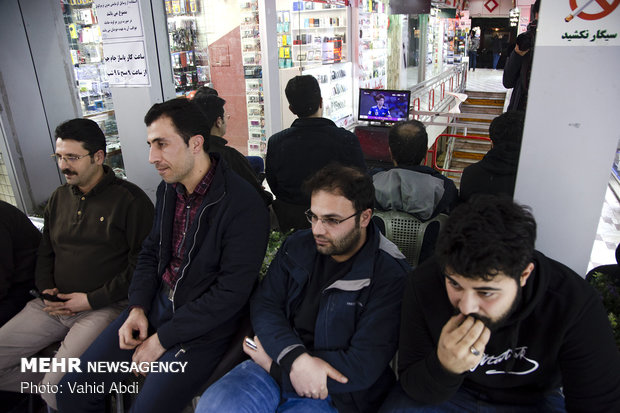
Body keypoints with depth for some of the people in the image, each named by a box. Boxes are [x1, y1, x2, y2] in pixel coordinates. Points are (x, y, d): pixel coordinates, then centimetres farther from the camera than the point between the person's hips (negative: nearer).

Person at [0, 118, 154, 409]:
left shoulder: (130, 199, -8)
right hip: (54, 305, 7)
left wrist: (93, 300, -13)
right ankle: (48, 388, 18)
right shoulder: (59, 198, 15)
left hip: (105, 307, -7)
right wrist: (46, 290, 5)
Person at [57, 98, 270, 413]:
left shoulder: (243, 205, -22)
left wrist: (163, 338, -14)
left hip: (204, 324, -6)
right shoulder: (168, 189, 4)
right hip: (156, 304, 7)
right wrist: (138, 307, -1)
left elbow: (231, 293, -21)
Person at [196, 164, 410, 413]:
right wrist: (295, 358, -21)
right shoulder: (297, 246, 4)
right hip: (278, 361, 5)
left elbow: (364, 367, -18)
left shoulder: (390, 276, -15)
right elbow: (263, 305, -1)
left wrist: (275, 365, -14)